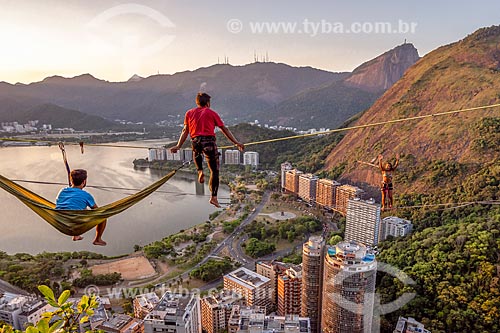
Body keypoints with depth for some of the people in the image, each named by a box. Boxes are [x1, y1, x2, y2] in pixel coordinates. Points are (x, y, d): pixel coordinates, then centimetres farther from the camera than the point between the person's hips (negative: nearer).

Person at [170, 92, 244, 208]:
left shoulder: (189, 113, 16)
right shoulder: (211, 113, 9)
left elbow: (185, 131, 12)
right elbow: (224, 129, 8)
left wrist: (178, 146, 18)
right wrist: (236, 142, 12)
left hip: (196, 142, 3)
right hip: (209, 141, -3)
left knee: (196, 153, 40)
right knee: (214, 171, 6)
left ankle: (200, 171, 15)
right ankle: (214, 197, 5)